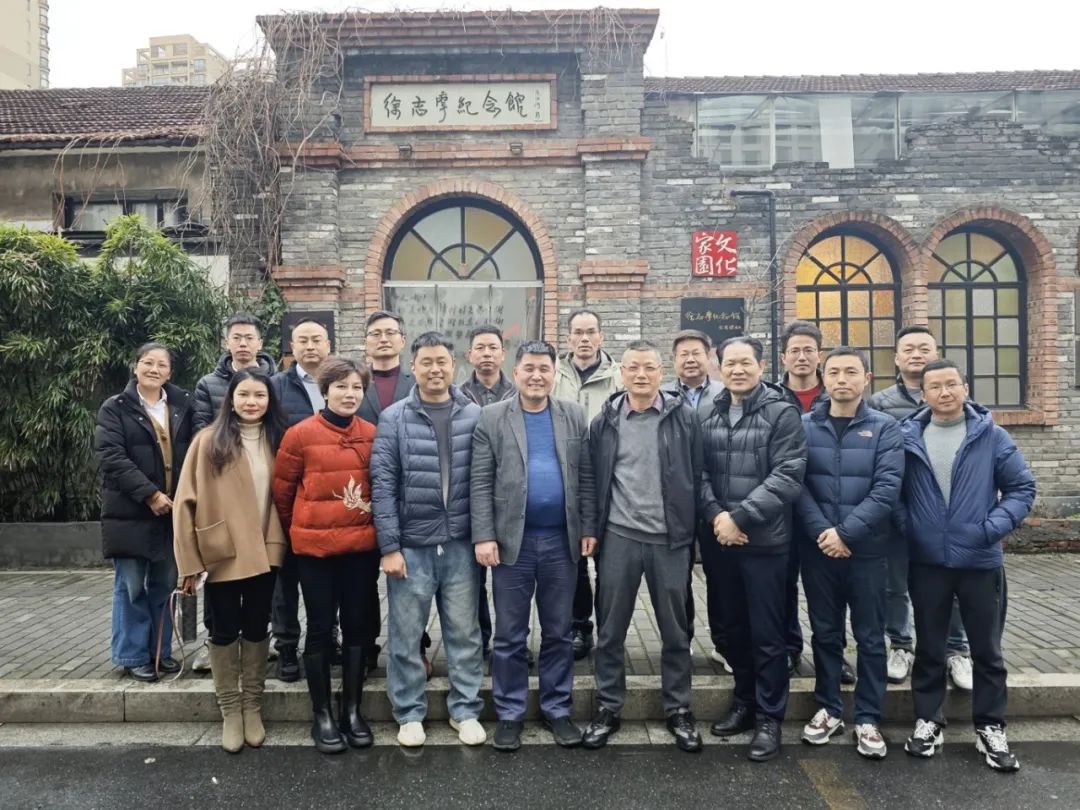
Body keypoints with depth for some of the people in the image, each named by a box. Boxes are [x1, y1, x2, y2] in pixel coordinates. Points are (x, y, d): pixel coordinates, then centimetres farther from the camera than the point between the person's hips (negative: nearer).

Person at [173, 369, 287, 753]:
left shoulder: (278, 441, 4)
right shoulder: (209, 441, -7)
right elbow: (187, 501, -8)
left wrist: (280, 543, 0)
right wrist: (189, 561, -10)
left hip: (264, 553, 3)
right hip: (223, 555, -3)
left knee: (257, 629, 14)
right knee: (225, 631, 10)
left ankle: (253, 707, 28)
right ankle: (230, 711, 25)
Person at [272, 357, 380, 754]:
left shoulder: (373, 435, 0)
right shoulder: (300, 434, -8)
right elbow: (282, 489, 1)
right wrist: (298, 528, 11)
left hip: (362, 546, 3)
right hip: (315, 546, -3)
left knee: (357, 626, 11)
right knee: (321, 629, 7)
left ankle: (352, 710, 25)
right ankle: (322, 714, 21)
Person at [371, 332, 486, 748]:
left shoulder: (474, 415, 2)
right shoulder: (394, 418, -2)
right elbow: (382, 484, -4)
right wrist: (389, 546, -8)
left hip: (460, 544, 1)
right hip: (410, 544, -1)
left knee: (464, 632, 10)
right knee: (406, 635, 9)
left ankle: (465, 710, 25)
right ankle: (410, 713, 25)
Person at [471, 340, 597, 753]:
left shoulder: (574, 415, 5)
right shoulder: (492, 418, -1)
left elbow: (586, 477, 6)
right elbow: (480, 483, -4)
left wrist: (589, 528, 0)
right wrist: (483, 536, -11)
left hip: (562, 540, 2)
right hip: (512, 540, -2)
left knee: (558, 632, 13)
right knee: (510, 635, 8)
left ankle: (557, 710, 27)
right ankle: (509, 714, 22)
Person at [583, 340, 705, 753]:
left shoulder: (684, 418, -2)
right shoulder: (604, 422, 2)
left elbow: (698, 477, 1)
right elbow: (593, 480, 7)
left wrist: (692, 529, -1)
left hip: (670, 539, -1)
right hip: (618, 537, 1)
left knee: (675, 629, 11)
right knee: (610, 629, 9)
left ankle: (678, 709, 27)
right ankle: (608, 707, 24)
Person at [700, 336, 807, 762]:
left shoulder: (782, 413, -7)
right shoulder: (711, 417, 9)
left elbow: (787, 476, -15)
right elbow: (701, 472, 6)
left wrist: (739, 518, -18)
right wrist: (715, 514, -11)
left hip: (765, 541, -5)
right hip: (723, 541, 5)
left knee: (767, 633, 4)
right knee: (734, 627, 16)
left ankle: (769, 717, 18)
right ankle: (744, 701, 33)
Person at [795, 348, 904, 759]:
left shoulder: (885, 429, -1)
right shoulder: (804, 426, 2)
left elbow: (887, 489, -10)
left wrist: (845, 533, -17)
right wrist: (821, 532, -16)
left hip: (867, 549, -1)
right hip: (817, 548, 1)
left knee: (869, 637, 8)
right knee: (825, 633, 12)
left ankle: (868, 718, 21)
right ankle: (828, 708, 27)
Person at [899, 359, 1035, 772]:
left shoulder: (992, 436, -3)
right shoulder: (907, 437, -2)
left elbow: (1022, 487, -1)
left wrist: (995, 526, -14)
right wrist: (903, 528, -8)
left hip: (981, 561, 0)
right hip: (926, 563, 1)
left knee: (987, 649, 11)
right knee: (929, 648, 13)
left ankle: (990, 727, 27)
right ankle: (927, 721, 27)